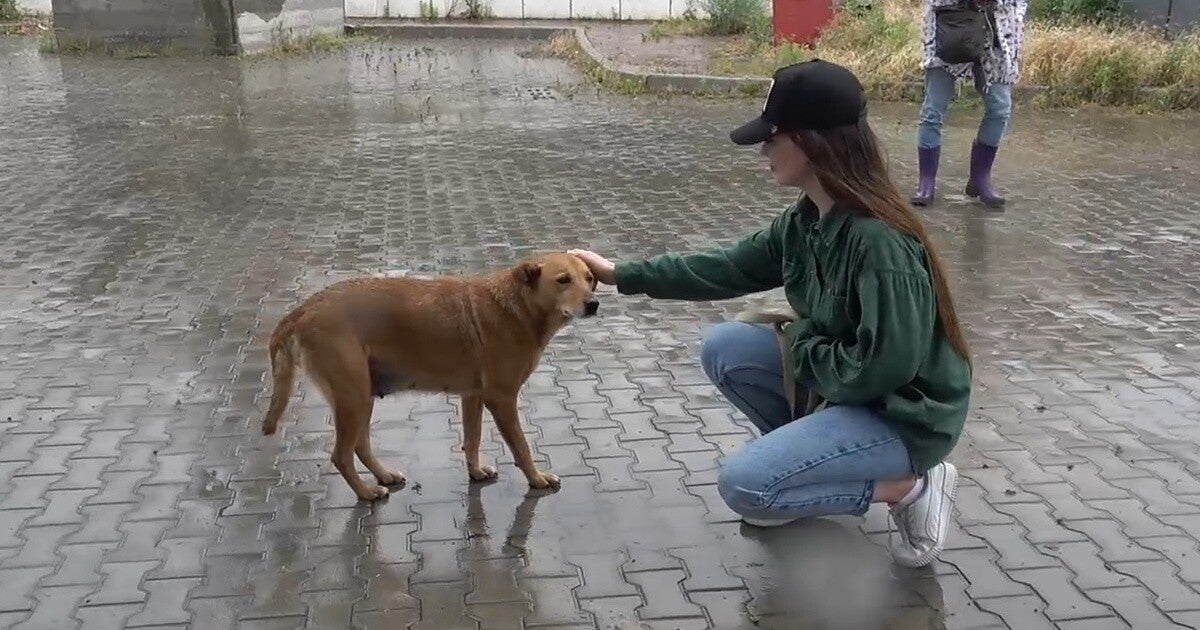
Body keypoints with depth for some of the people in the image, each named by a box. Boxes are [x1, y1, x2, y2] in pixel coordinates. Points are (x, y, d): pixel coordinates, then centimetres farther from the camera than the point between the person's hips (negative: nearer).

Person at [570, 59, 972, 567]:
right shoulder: (806, 219, -1)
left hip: (904, 415, -8)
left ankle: (908, 484, -2)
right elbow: (729, 269, 8)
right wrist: (621, 274, 9)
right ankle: (807, 456, 14)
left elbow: (884, 366, -30)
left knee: (744, 485, -17)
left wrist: (799, 346, -13)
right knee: (723, 348, 1)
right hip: (847, 383, 8)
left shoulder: (879, 241, -29)